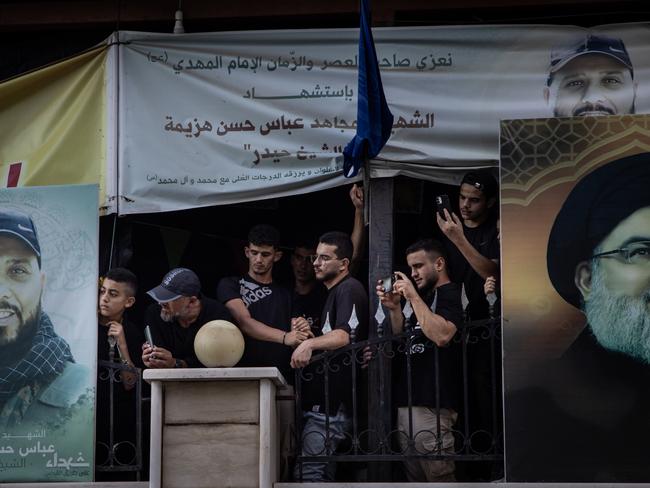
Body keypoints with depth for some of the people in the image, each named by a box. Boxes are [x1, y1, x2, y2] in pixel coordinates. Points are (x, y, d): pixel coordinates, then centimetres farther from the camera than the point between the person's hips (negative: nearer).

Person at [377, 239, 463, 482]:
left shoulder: (452, 293, -4)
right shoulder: (425, 297, 24)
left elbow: (442, 336, -22)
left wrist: (413, 297, -15)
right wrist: (395, 308, 7)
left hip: (430, 405, -9)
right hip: (406, 402, 9)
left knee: (438, 477, -11)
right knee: (415, 479, 8)